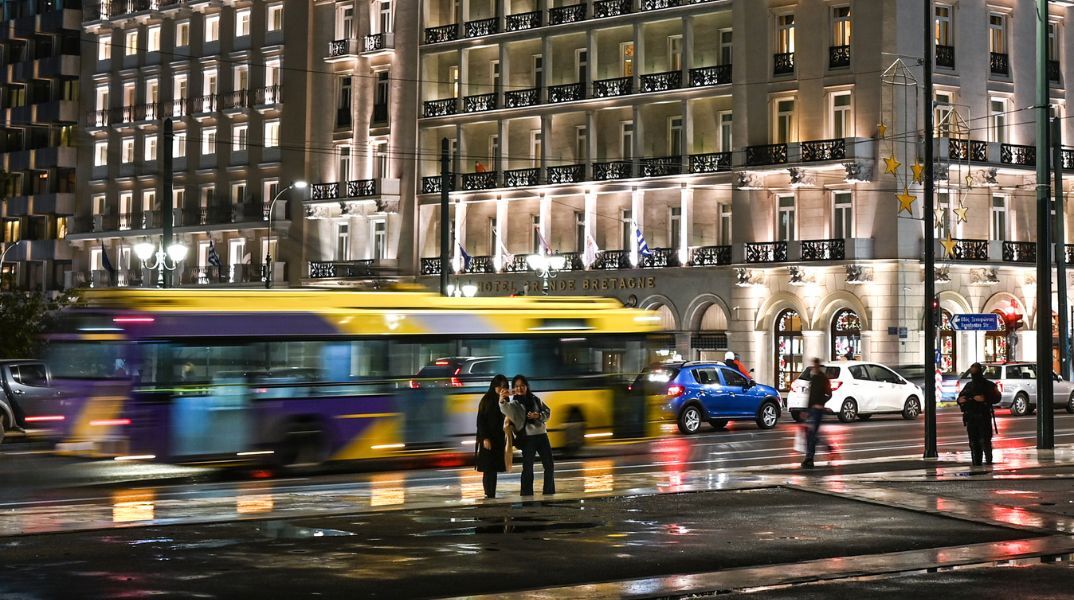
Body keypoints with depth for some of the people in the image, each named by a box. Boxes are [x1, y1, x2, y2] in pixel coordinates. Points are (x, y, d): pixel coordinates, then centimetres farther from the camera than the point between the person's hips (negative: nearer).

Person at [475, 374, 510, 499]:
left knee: (494, 468, 4)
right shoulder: (487, 400, -4)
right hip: (487, 438, -4)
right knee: (488, 468, -7)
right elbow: (480, 420, -6)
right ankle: (489, 495, -8)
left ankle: (491, 495, 7)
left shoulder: (505, 400, 8)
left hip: (499, 438, 4)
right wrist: (485, 438, -13)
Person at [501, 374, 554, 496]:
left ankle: (549, 493, 19)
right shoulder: (514, 404, -2)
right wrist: (502, 400, -46)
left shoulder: (535, 399, 11)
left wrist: (539, 415, -9)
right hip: (527, 437, -4)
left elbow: (547, 412, 12)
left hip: (541, 435, 4)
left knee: (549, 465, 7)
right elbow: (506, 410, -25)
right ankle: (527, 495, 1)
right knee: (528, 468, -4)